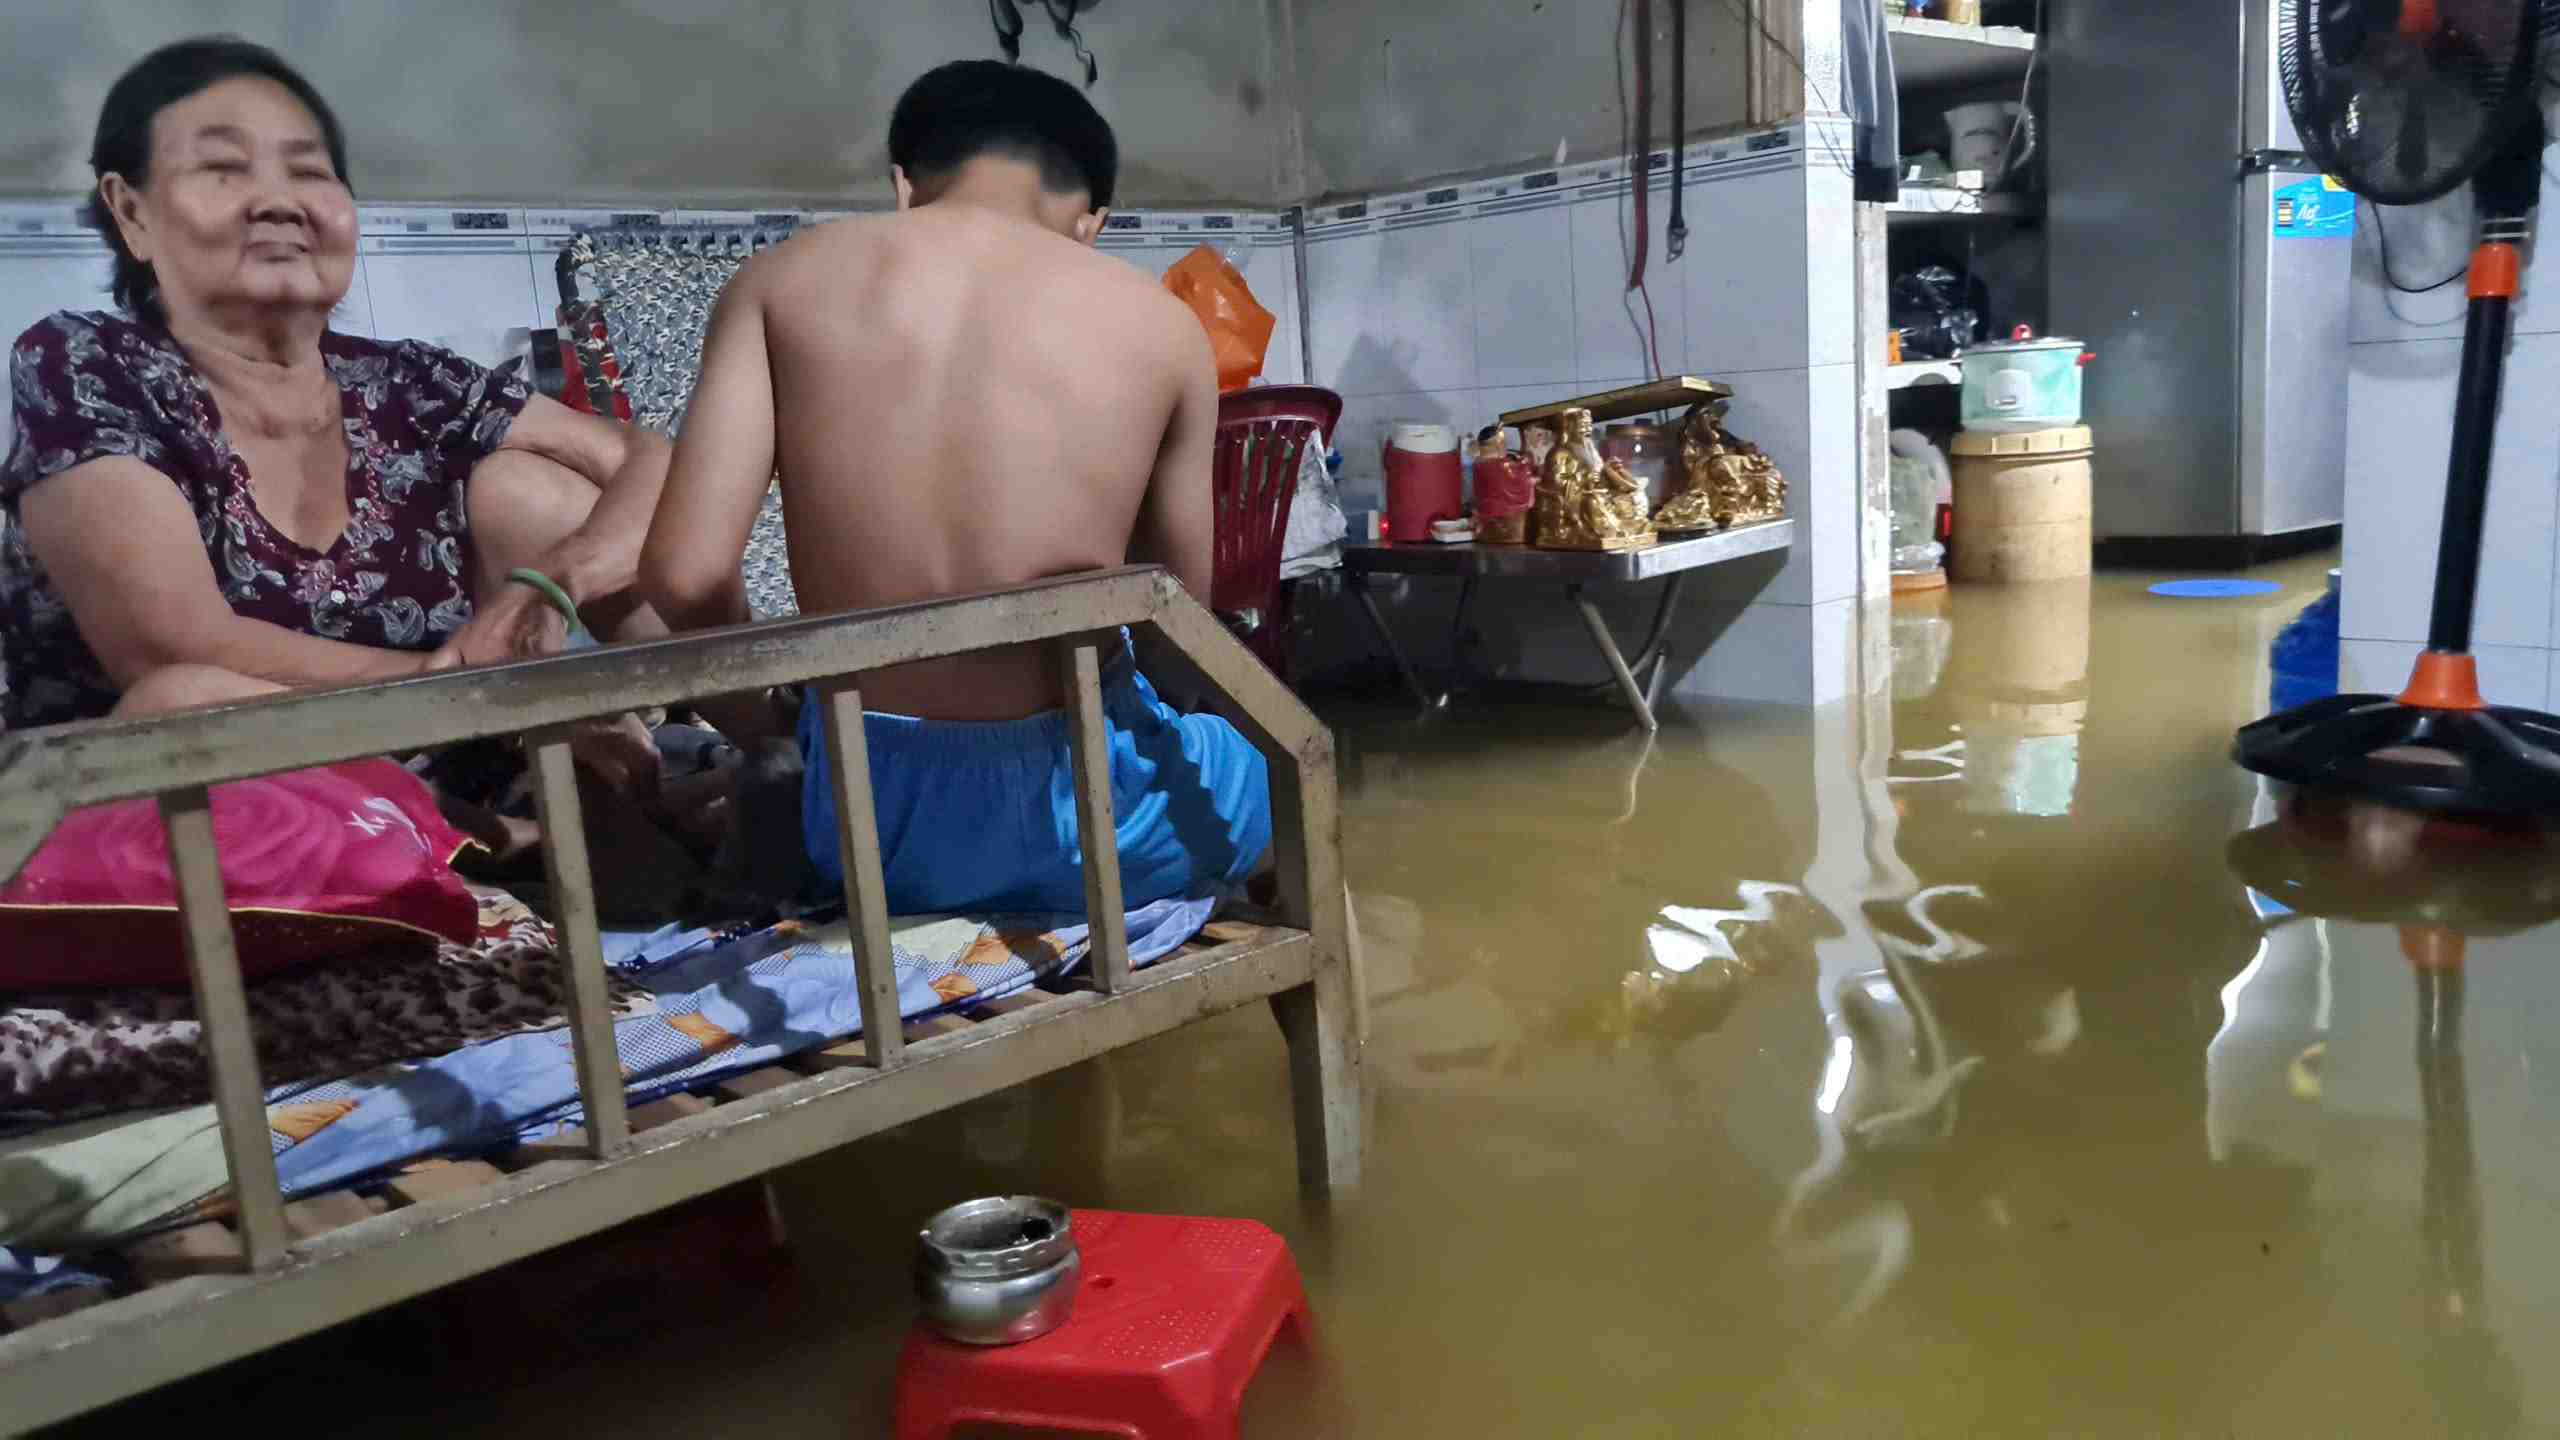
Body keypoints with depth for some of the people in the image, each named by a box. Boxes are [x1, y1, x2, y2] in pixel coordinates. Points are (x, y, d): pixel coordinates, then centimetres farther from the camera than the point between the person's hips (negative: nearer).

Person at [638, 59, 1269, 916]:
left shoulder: (783, 280, 0)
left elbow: (684, 574, -8)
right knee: (1272, 763, 32)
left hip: (859, 814, 2)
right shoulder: (1159, 324, -1)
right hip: (1075, 815, -2)